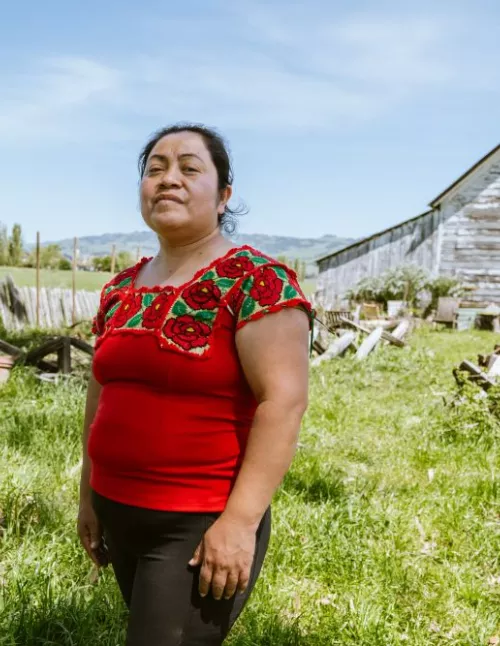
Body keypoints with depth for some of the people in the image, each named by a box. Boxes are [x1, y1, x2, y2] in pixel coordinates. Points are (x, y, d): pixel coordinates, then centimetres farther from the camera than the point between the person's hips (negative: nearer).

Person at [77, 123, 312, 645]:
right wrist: (89, 494, 17)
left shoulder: (256, 281, -12)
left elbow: (284, 400, -19)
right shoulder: (120, 288, 8)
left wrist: (240, 520, -22)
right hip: (119, 514, 6)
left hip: (203, 524, -6)